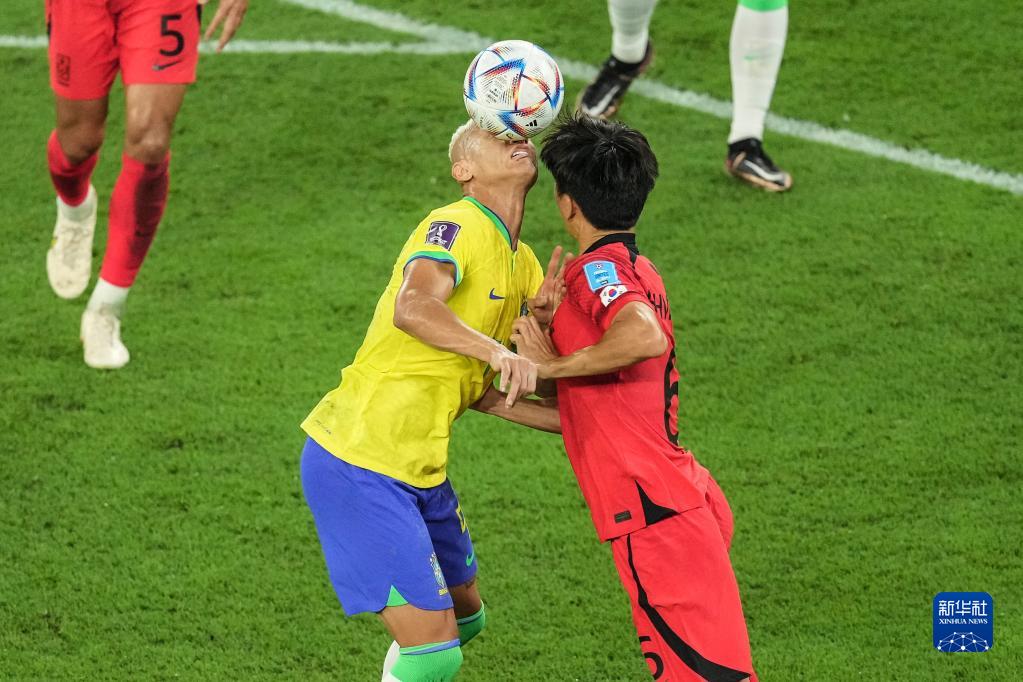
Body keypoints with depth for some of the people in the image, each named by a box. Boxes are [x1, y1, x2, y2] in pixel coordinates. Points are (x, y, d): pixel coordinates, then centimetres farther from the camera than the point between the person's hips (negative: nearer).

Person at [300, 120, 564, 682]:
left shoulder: (522, 264, 13)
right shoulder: (454, 227, -14)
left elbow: (478, 391, 10)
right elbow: (413, 307, -35)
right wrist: (497, 350, -48)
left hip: (420, 470, 10)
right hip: (359, 467, -10)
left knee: (464, 617, 24)